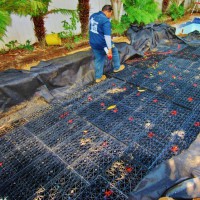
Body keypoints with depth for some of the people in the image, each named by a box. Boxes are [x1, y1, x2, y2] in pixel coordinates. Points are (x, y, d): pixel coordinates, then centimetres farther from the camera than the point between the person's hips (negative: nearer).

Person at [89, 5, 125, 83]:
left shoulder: (92, 16, 6)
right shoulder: (106, 21, -20)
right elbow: (107, 36, -24)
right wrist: (109, 49, -21)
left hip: (93, 43, 7)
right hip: (102, 44, -7)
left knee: (98, 59, 20)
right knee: (114, 51, 19)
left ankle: (98, 77, 27)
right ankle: (117, 67, 37)